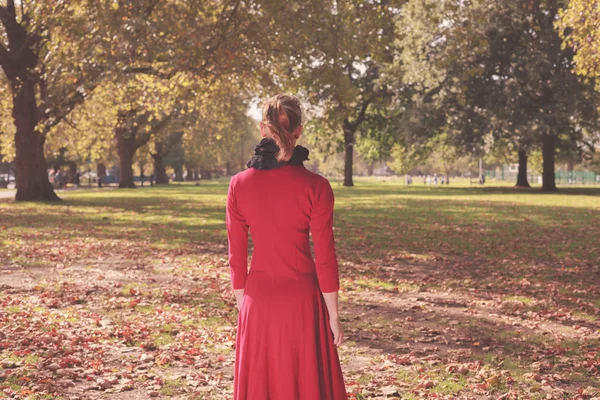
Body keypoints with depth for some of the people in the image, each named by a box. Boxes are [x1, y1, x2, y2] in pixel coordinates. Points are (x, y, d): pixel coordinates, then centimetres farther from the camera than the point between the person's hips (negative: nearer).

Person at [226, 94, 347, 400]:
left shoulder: (239, 185, -5)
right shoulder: (315, 186, -12)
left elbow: (237, 256, 1)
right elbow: (325, 259, -9)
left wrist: (243, 306, 12)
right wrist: (334, 317, 0)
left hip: (259, 300, 3)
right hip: (302, 300, -2)